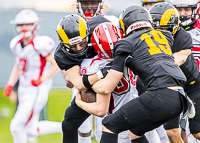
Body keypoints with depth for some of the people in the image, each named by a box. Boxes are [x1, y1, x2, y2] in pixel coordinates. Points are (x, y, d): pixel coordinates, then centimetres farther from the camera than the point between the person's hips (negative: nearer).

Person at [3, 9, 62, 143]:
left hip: (37, 91, -8)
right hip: (24, 90, 8)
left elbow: (56, 65, -13)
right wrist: (10, 85, 8)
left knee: (17, 126, -9)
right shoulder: (17, 44, 6)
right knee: (30, 130, 14)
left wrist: (42, 79, -26)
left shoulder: (40, 44, -18)